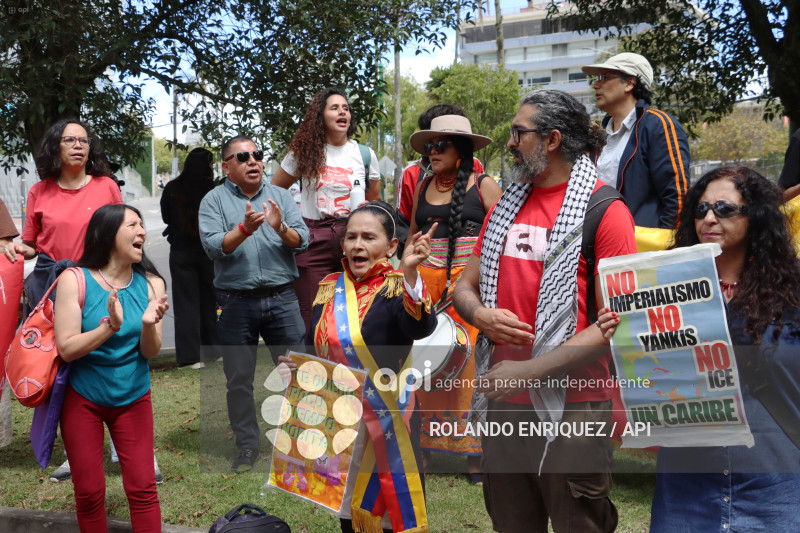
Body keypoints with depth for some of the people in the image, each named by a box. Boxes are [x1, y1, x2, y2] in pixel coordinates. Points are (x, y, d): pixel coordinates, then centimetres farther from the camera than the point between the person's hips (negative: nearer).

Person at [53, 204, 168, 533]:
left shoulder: (150, 284, -7)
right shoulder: (75, 280, -13)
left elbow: (150, 352, -6)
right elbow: (66, 349, -17)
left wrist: (148, 325, -27)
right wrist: (110, 326, -31)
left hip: (133, 399, 2)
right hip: (82, 399, -1)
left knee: (143, 489, 1)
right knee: (89, 493, 8)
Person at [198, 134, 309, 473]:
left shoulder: (280, 196, 8)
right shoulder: (214, 201, 2)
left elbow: (302, 241, -2)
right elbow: (213, 247, -12)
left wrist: (280, 228, -21)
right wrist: (244, 229, -26)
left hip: (281, 298, 1)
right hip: (236, 302, -1)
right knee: (239, 380, 8)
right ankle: (247, 448, 22)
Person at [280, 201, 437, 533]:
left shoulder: (398, 287, -13)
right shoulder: (330, 287, 4)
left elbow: (419, 327, -35)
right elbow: (314, 345, 17)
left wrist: (409, 272, -49)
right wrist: (296, 363, -3)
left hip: (385, 421, -5)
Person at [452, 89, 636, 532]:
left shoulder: (604, 210, -9)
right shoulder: (505, 206, 12)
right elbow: (465, 287, 15)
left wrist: (530, 370, -19)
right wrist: (481, 315, -8)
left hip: (572, 403, -6)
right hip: (502, 400, 6)